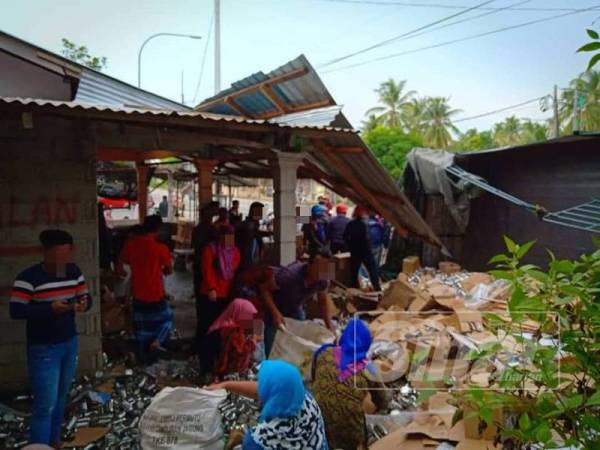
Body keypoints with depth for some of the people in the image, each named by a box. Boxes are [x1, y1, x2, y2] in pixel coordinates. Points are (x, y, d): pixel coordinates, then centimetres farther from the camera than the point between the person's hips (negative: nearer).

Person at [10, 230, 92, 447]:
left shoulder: (74, 271, 1)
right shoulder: (29, 277, -16)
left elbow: (85, 296, 9)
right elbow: (16, 311, -18)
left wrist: (84, 304, -15)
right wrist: (49, 308, -29)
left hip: (70, 344, 6)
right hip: (43, 349, -6)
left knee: (60, 398, 19)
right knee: (45, 404, -3)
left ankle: (54, 441, 37)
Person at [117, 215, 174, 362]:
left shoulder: (130, 244, -3)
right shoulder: (161, 247, -16)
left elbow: (120, 268, 8)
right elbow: (169, 270, -4)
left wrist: (124, 274, 29)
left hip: (138, 295, 4)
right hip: (155, 294, -4)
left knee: (141, 326, 17)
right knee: (167, 318, 21)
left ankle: (143, 356, 24)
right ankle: (156, 342, 4)